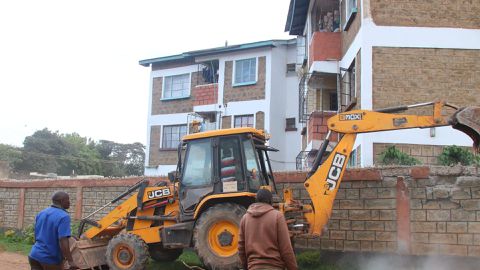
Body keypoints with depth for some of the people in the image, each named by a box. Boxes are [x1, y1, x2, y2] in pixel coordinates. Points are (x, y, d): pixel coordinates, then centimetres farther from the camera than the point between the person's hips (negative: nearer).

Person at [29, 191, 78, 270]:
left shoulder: (41, 213, 8)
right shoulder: (63, 216, -17)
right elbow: (63, 241, -26)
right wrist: (70, 261, -27)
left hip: (35, 255, 7)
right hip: (51, 260, -6)